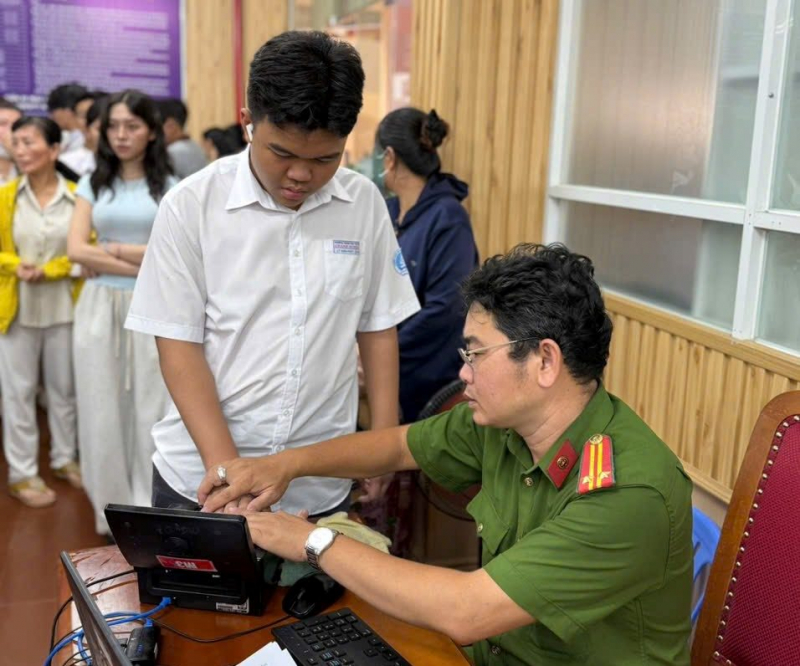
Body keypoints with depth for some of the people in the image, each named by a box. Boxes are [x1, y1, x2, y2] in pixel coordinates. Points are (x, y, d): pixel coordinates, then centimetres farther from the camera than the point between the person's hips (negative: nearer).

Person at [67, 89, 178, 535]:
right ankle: (113, 508, 20)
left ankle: (151, 509, 15)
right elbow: (77, 250, -2)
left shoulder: (170, 188, 4)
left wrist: (114, 249, -7)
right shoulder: (93, 184, 10)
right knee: (104, 406, 6)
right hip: (101, 306, 2)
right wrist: (144, 265, -10)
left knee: (151, 407, 2)